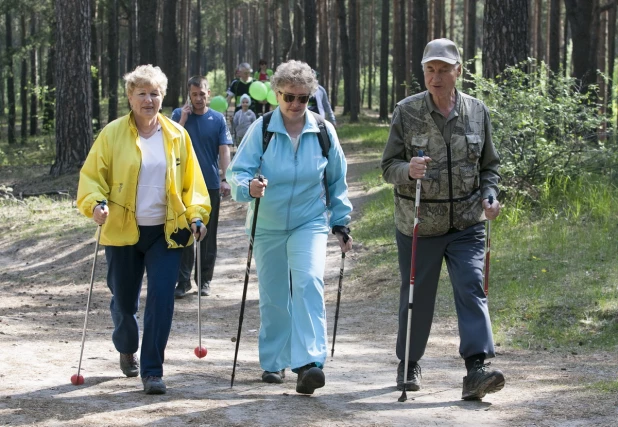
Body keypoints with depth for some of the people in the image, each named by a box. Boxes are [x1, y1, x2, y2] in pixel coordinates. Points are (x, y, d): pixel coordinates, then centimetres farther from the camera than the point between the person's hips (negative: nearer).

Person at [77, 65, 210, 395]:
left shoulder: (177, 135, 5)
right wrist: (95, 203, -20)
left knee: (161, 300, -10)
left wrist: (197, 216, -3)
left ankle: (152, 371, -6)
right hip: (123, 232, 0)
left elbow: (192, 182, 10)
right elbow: (92, 176, -1)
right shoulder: (112, 134, -1)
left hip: (166, 232, 1)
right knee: (124, 299, 11)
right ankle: (127, 350, 41)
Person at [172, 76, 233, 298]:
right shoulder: (179, 115, 2)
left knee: (208, 235, 6)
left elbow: (224, 150, -3)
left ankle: (205, 280, 15)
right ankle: (183, 280, 1)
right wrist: (183, 119, -14)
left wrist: (225, 179, -14)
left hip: (211, 185, 0)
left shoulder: (218, 119, 2)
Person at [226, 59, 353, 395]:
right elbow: (237, 171, -12)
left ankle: (309, 363, -28)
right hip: (267, 226, 1)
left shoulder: (324, 132, -2)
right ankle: (274, 362, 25)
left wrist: (341, 223, 11)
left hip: (310, 223, -1)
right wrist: (249, 186, -35)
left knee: (309, 283, -21)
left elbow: (337, 181, 10)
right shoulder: (261, 129, -7)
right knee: (273, 296, 8)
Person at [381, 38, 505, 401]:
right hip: (418, 225, -1)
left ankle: (477, 370, -21)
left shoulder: (477, 112, 4)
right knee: (417, 298, 9)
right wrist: (408, 171, -25)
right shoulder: (407, 112, -3)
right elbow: (389, 165, -1)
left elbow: (490, 165, 14)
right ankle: (409, 365, 30)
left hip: (467, 224, 1)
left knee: (472, 290, -14)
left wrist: (489, 195, -5)